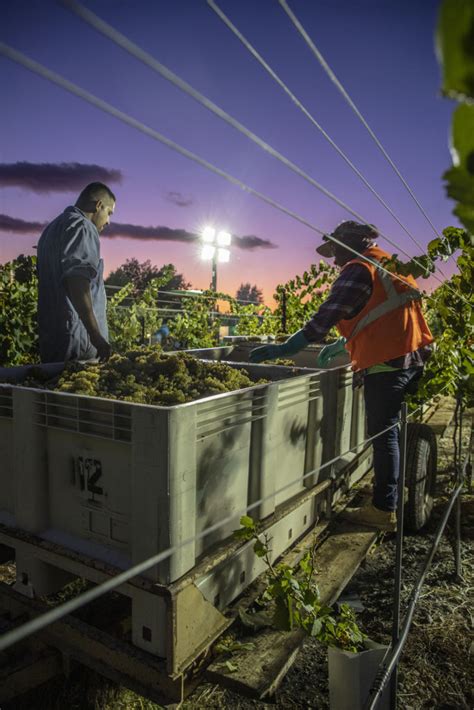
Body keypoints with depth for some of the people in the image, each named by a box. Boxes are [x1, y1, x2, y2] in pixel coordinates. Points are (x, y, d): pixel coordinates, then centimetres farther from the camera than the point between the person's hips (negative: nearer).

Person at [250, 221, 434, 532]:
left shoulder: (358, 270, -10)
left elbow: (323, 320, -17)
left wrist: (282, 349, -14)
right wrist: (341, 346, 28)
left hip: (386, 363, -9)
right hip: (413, 357, 9)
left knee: (384, 435, 0)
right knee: (397, 432, 20)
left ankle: (384, 509, 10)